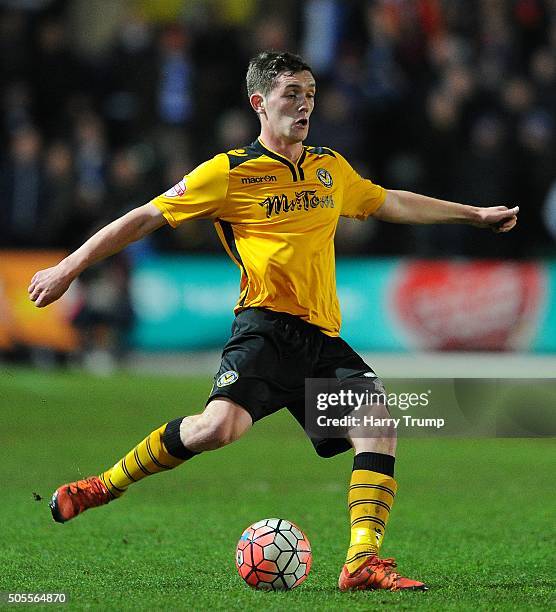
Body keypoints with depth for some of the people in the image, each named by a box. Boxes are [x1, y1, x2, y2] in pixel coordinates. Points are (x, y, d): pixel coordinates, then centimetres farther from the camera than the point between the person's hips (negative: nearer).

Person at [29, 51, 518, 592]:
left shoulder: (331, 168, 19)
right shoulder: (229, 172, 1)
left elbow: (391, 203, 36)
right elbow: (146, 218, 4)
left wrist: (474, 214, 41)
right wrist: (68, 269, 3)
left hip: (322, 335, 6)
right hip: (266, 325, -6)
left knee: (378, 420, -17)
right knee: (221, 425, -28)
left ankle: (362, 563, -19)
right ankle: (104, 487, -6)